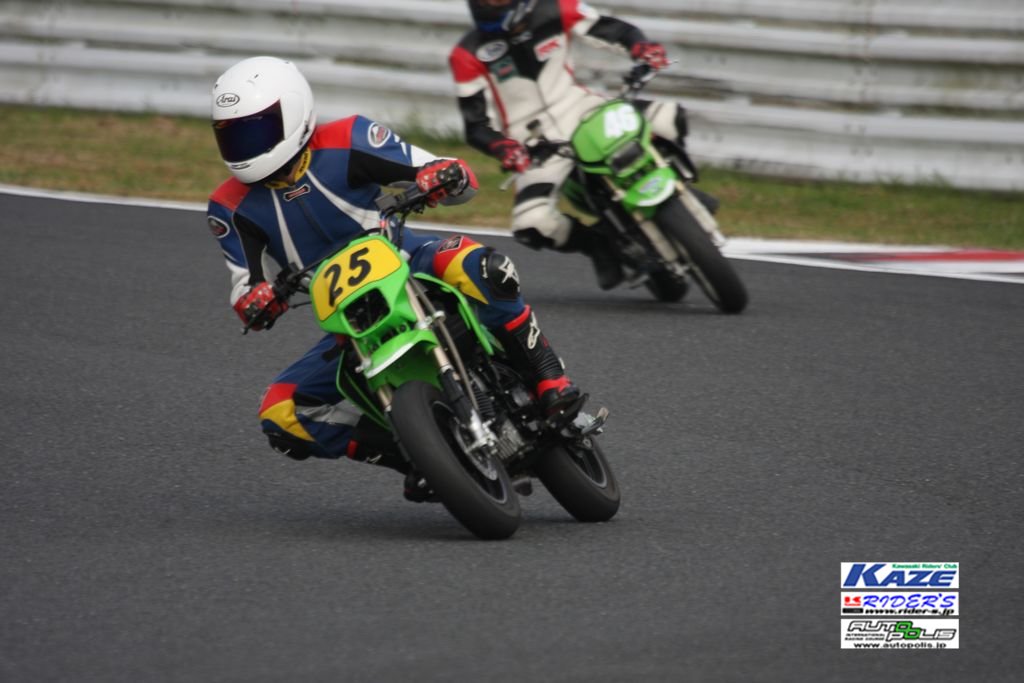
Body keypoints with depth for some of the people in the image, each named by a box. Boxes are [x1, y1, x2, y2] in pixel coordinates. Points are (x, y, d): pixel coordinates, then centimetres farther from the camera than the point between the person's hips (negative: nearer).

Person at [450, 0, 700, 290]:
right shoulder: (469, 55, -10)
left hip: (582, 111, 2)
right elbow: (475, 125, -9)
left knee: (669, 119, -17)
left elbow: (614, 30, 0)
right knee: (532, 225, -26)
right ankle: (596, 242, 5)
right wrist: (505, 149, -30)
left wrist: (644, 48, -23)